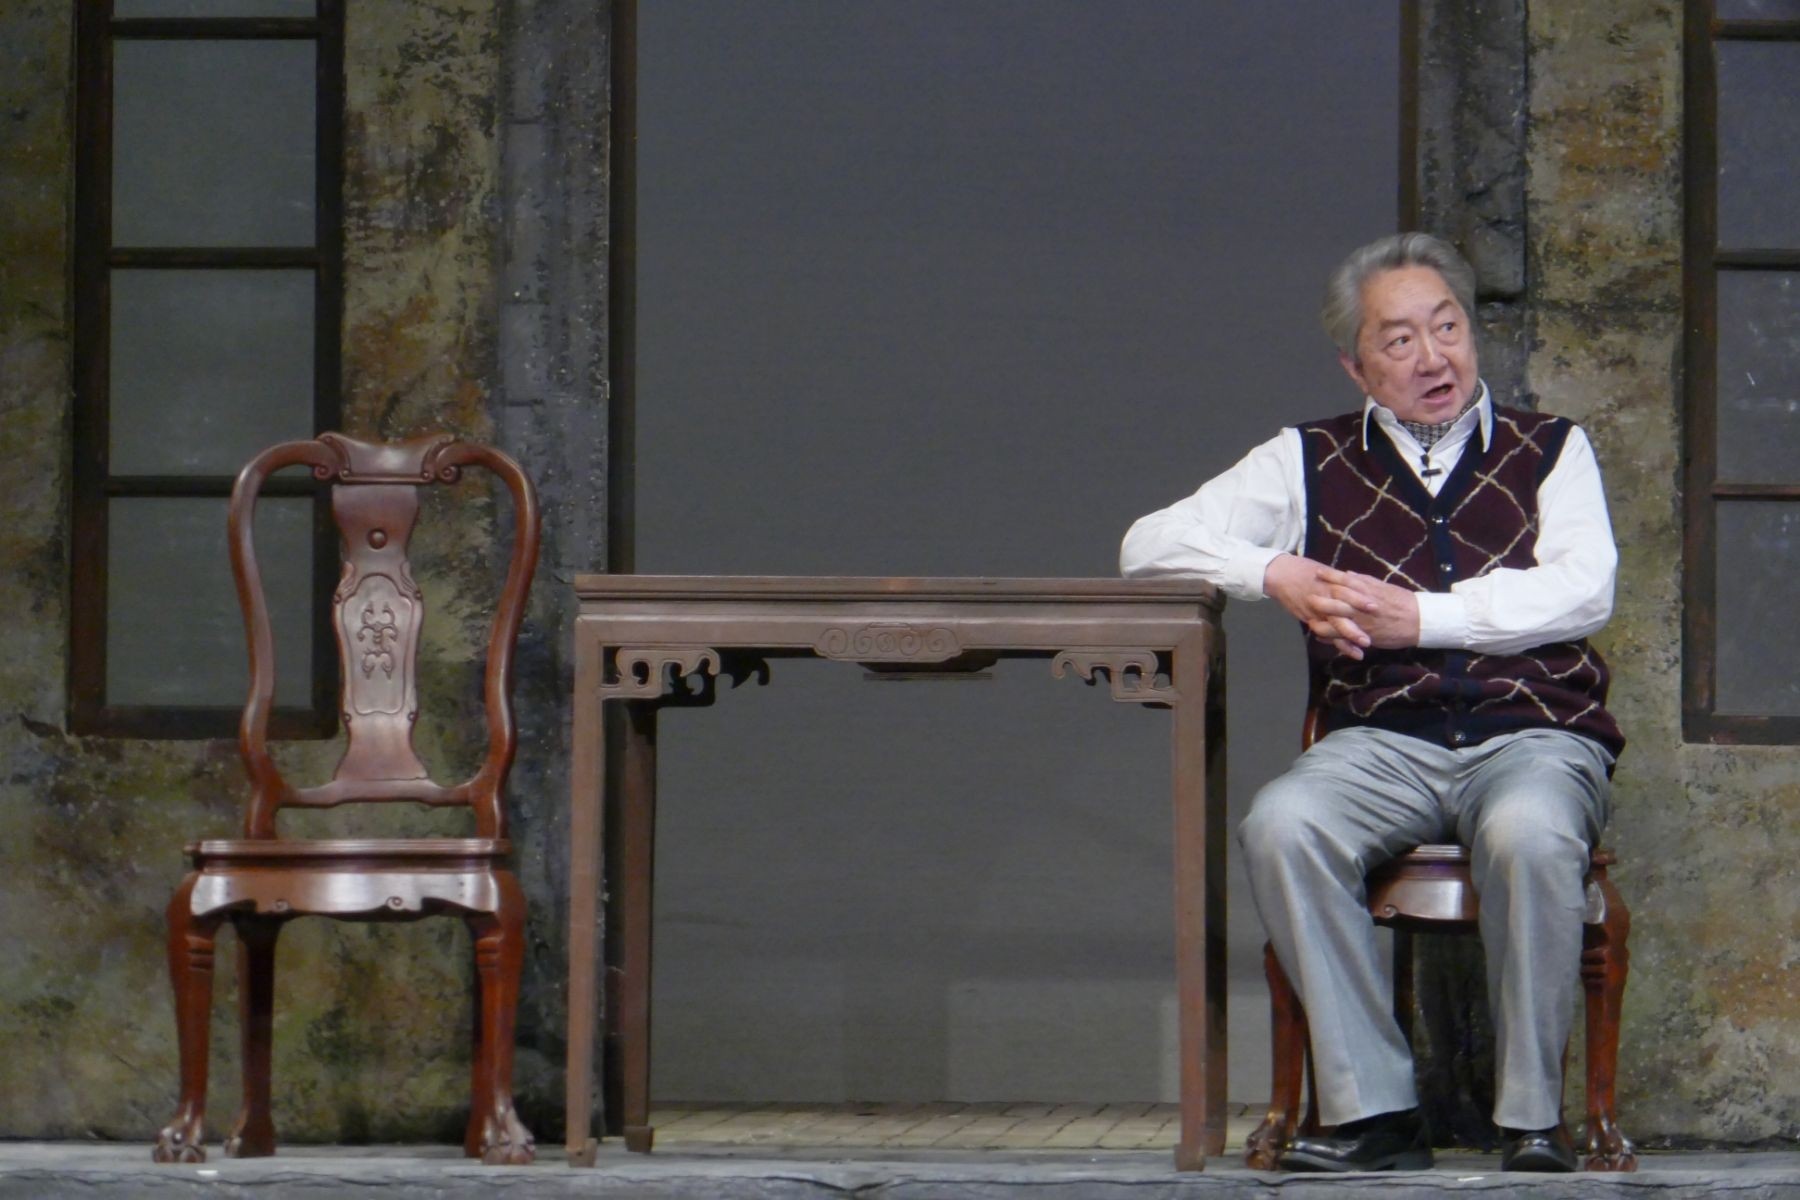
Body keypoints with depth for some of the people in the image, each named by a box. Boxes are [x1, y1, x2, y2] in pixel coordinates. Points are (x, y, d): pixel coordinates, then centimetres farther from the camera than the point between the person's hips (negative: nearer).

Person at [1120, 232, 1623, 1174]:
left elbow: (1582, 590, 0)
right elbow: (1150, 545, 14)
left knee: (1529, 833, -37)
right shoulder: (1312, 463, 19)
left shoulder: (1550, 451, 17)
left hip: (1534, 734, -2)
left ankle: (1532, 1115, -24)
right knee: (1280, 827, -31)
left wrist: (1422, 617, -8)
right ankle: (1373, 1110, -27)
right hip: (1383, 740, 2)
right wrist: (1277, 576, -4)